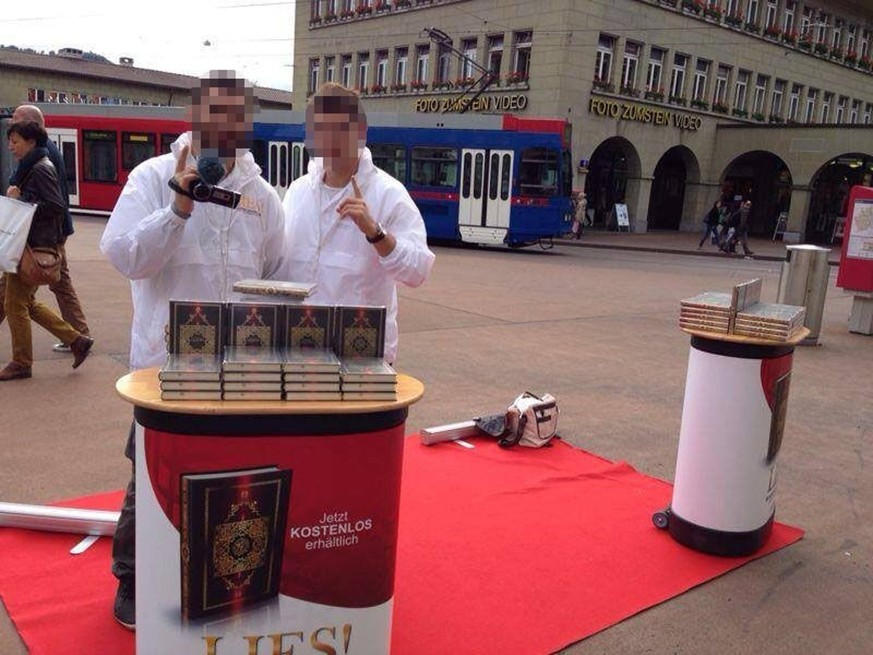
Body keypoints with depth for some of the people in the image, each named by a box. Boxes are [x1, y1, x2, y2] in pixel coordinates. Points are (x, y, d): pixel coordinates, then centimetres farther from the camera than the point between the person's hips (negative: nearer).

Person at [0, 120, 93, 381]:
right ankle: (76, 340, 20)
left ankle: (21, 363, 12)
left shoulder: (41, 169, -13)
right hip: (24, 244, 10)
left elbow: (56, 206, -20)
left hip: (36, 246, -10)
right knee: (27, 302, 15)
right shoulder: (27, 168, 15)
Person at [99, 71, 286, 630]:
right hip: (167, 361, -3)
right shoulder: (154, 177, -6)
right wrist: (180, 207, -26)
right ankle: (132, 580, 31)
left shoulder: (261, 193, 5)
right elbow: (124, 255, -16)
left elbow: (277, 275, 11)